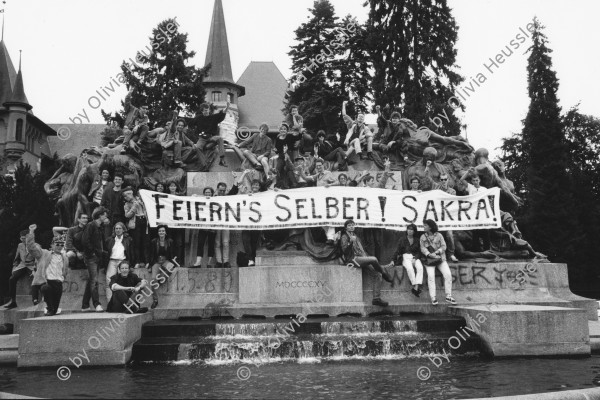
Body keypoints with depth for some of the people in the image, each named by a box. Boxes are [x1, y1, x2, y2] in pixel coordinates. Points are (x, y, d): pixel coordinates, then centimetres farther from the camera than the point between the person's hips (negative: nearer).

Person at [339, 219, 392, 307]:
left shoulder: (355, 237, 28)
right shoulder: (344, 237, 5)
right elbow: (345, 250, -11)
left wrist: (367, 257, 12)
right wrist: (351, 242, -24)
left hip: (362, 258, 8)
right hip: (353, 259, -8)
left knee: (378, 274, -11)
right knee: (374, 259, -29)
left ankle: (376, 298, -14)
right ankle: (384, 273, -3)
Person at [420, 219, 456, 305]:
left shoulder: (439, 235, 5)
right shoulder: (423, 237, 7)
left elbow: (443, 246, -2)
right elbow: (423, 248, -2)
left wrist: (436, 253, -17)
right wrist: (430, 254, -20)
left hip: (440, 259, 0)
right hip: (429, 260, 0)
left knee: (448, 274, -16)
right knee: (430, 276, -21)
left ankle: (448, 296, -8)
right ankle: (433, 298, -18)